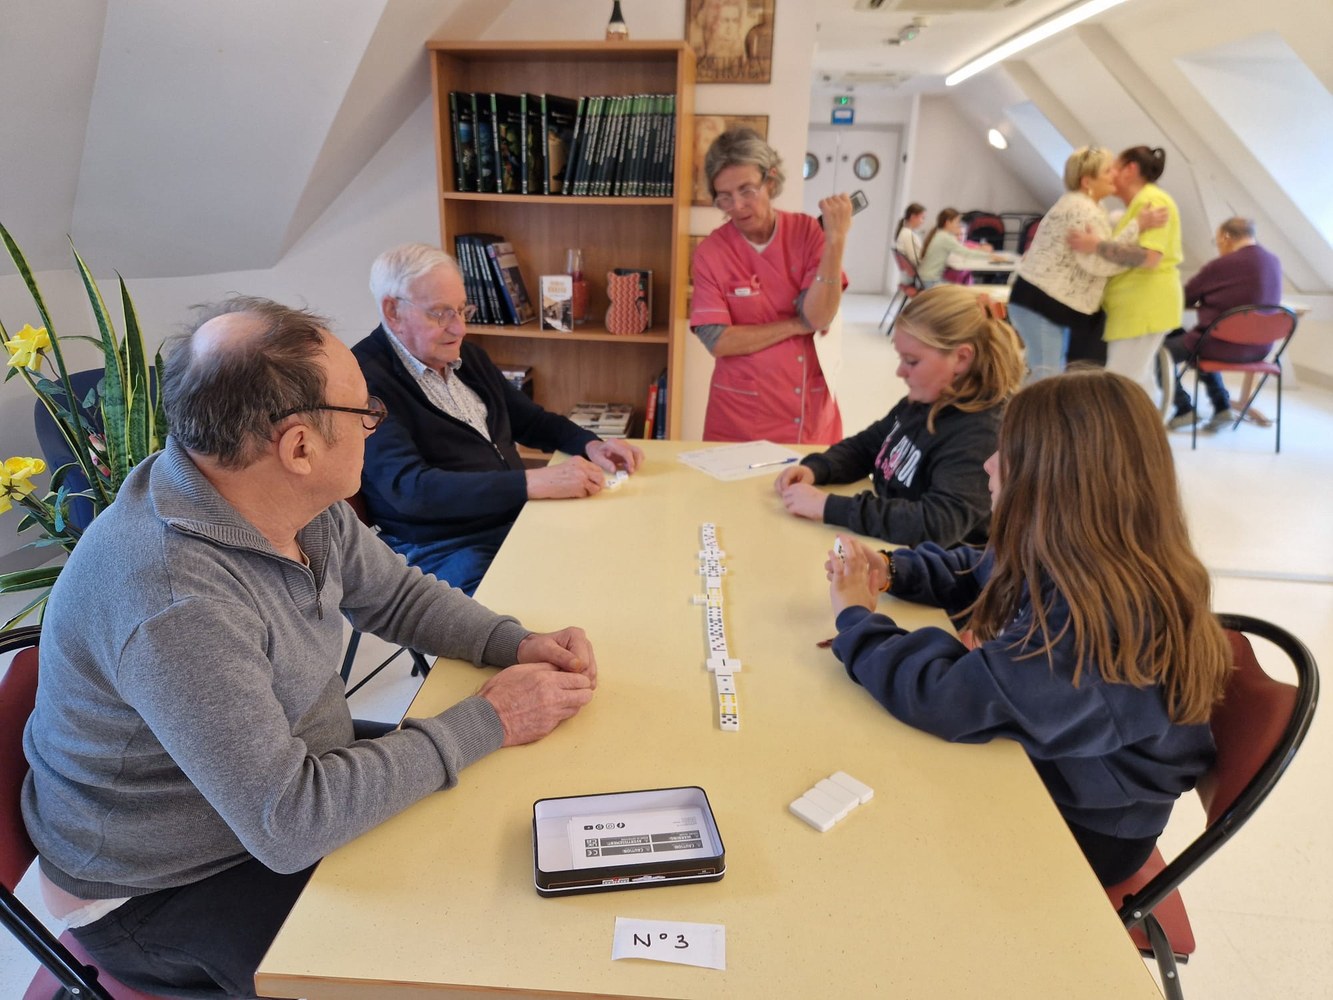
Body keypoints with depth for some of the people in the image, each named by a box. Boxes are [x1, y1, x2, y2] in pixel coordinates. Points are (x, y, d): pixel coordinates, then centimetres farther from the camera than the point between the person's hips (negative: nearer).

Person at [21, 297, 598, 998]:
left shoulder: (303, 499, -11)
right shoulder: (175, 602, -36)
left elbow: (396, 595, 5)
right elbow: (286, 825, -32)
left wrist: (516, 644, -12)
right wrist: (485, 723, -26)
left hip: (290, 781, 7)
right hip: (161, 891, -7)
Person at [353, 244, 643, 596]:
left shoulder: (466, 355, 14)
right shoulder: (366, 380, -11)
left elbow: (530, 420, 24)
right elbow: (409, 489, -23)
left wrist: (590, 445, 3)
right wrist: (535, 483, -29)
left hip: (524, 521, 8)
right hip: (442, 553, -8)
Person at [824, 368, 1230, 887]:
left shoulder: (1099, 619, -36)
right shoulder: (1071, 561, -8)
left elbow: (945, 699, -35)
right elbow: (973, 575, 11)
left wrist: (858, 618, -20)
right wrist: (889, 568, -7)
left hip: (1080, 829, -7)